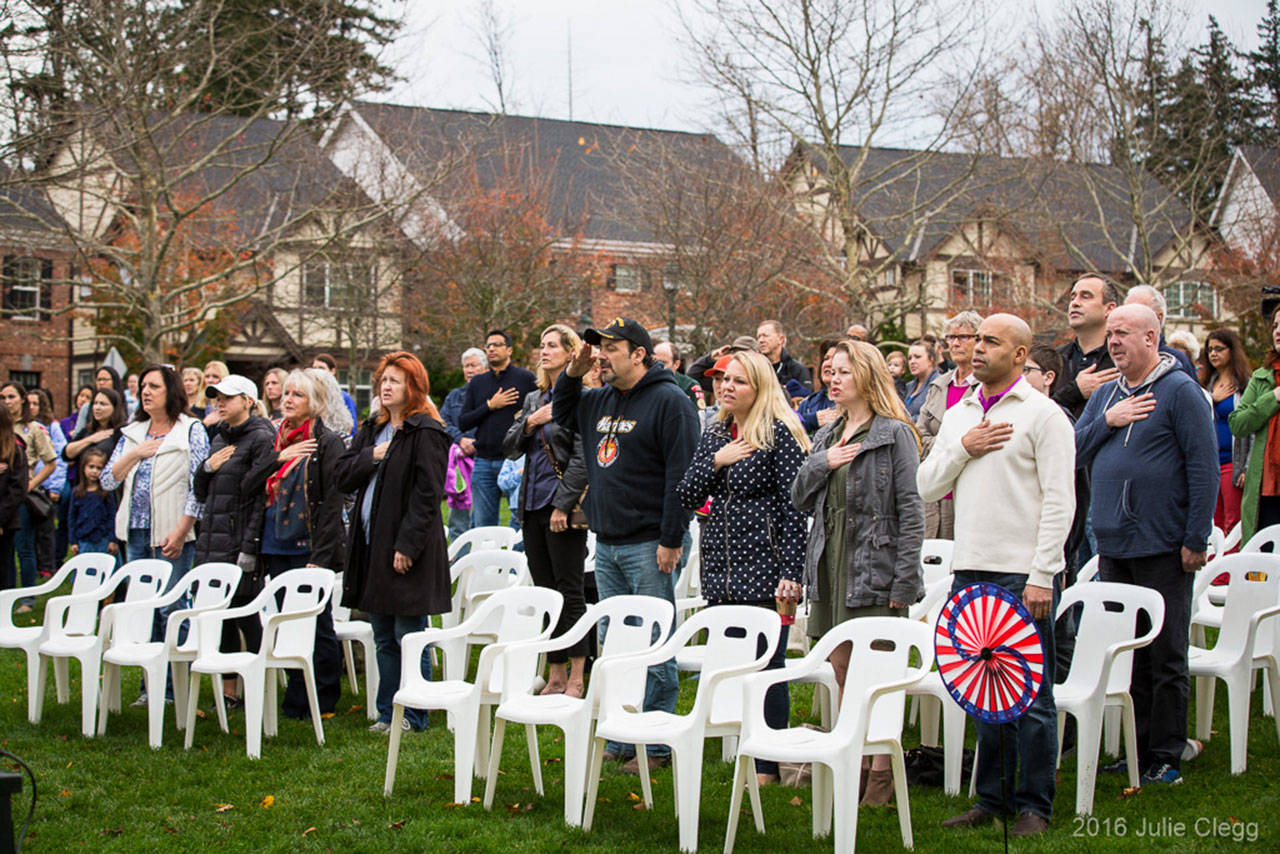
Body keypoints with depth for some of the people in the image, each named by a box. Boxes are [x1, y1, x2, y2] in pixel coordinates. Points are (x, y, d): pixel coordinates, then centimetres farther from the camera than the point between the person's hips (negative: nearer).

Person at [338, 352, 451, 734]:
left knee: (409, 636, -1)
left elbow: (427, 494, -15)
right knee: (384, 638, 13)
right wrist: (371, 457, -8)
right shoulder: (372, 429, 14)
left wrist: (408, 545, -19)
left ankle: (413, 716, 7)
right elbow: (343, 476, 10)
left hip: (408, 548, -8)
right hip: (372, 544, 8)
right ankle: (387, 712, 21)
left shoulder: (426, 432, -10)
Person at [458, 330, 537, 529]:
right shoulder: (477, 383, 13)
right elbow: (462, 423, 6)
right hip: (484, 463, 4)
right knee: (483, 525, 6)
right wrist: (490, 406, -5)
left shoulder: (526, 379, 2)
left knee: (521, 521, -5)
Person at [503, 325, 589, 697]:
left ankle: (576, 679, 1)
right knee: (545, 592, 10)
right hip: (532, 505, 7)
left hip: (563, 505, -7)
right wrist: (530, 423, -4)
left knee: (569, 592, -4)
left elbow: (582, 458, -13)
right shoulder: (533, 399, 16)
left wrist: (562, 505, -18)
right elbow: (510, 449, 14)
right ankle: (555, 676, 15)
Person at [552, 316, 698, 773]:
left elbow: (681, 473, -15)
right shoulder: (601, 401, 13)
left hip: (648, 545, -8)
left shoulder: (669, 401, -10)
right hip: (607, 543, 8)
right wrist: (573, 373, 12)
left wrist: (671, 539, -19)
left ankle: (657, 744, 2)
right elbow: (562, 413, 32)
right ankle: (620, 740, 21)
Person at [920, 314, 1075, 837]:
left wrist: (1042, 576, -15)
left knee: (1030, 693, -1)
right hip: (971, 569, 6)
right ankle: (992, 798, 19)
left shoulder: (1043, 415, -4)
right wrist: (962, 449, -3)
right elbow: (926, 487, 13)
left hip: (1022, 573, -6)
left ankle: (1033, 806, 7)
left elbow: (1059, 500, -9)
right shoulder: (958, 416, 15)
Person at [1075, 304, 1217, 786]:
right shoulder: (1106, 394, 14)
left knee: (1165, 656, -1)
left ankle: (1166, 757, 6)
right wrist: (1107, 421, -6)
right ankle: (1134, 748, 19)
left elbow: (1205, 469, -10)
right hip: (1112, 545, 6)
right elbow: (1074, 453, 10)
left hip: (1162, 548, -6)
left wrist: (1196, 539, -13)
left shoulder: (1180, 392, -6)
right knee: (1123, 653, 11)